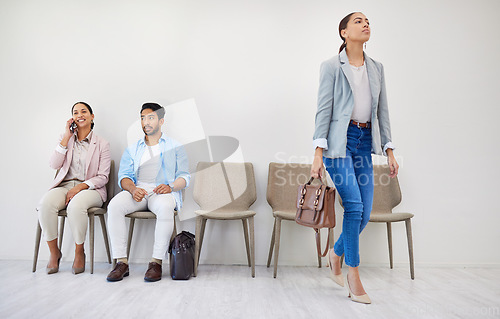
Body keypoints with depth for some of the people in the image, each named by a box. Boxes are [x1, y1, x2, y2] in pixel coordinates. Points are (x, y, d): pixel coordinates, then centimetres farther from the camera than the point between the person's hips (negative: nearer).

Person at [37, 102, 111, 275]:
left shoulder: (102, 144, 6)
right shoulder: (66, 139, 16)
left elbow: (103, 177, -1)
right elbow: (54, 165, 0)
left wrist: (80, 187, -17)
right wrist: (66, 137, -3)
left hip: (90, 189, -3)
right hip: (64, 185, 3)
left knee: (76, 205, -37)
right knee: (45, 204, -30)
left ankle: (79, 252, -15)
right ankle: (54, 252, -11)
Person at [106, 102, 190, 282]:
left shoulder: (175, 147, 17)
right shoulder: (132, 149, 24)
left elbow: (184, 176, 9)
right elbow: (124, 176, 11)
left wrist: (170, 187, -14)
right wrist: (132, 188, -13)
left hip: (163, 192, -2)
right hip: (137, 191, 3)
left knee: (165, 207, -38)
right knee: (114, 205, -29)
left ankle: (156, 262, -29)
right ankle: (121, 262, -23)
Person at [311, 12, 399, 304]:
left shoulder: (377, 68, 16)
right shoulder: (332, 67, 1)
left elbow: (382, 111, 15)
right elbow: (324, 110, -5)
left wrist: (389, 150, 9)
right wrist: (318, 152, -13)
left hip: (365, 141, 6)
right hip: (339, 140, -5)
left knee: (364, 213, 2)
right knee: (354, 205, -12)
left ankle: (335, 254, 28)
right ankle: (354, 275, 3)